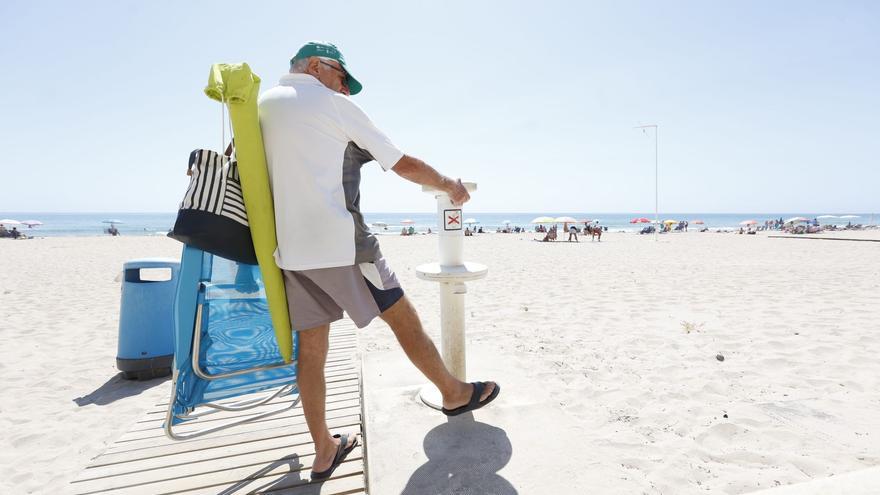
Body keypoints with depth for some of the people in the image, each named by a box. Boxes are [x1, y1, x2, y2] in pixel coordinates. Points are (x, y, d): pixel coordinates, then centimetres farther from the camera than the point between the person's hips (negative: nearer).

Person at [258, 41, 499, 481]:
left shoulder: (262, 105, 18)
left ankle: (324, 451, 21)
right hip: (340, 244, -7)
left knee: (311, 347, 10)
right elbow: (403, 165, -1)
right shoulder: (335, 104, -1)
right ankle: (455, 394, 23)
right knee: (403, 318, 6)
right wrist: (450, 185, 13)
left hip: (291, 250, 7)